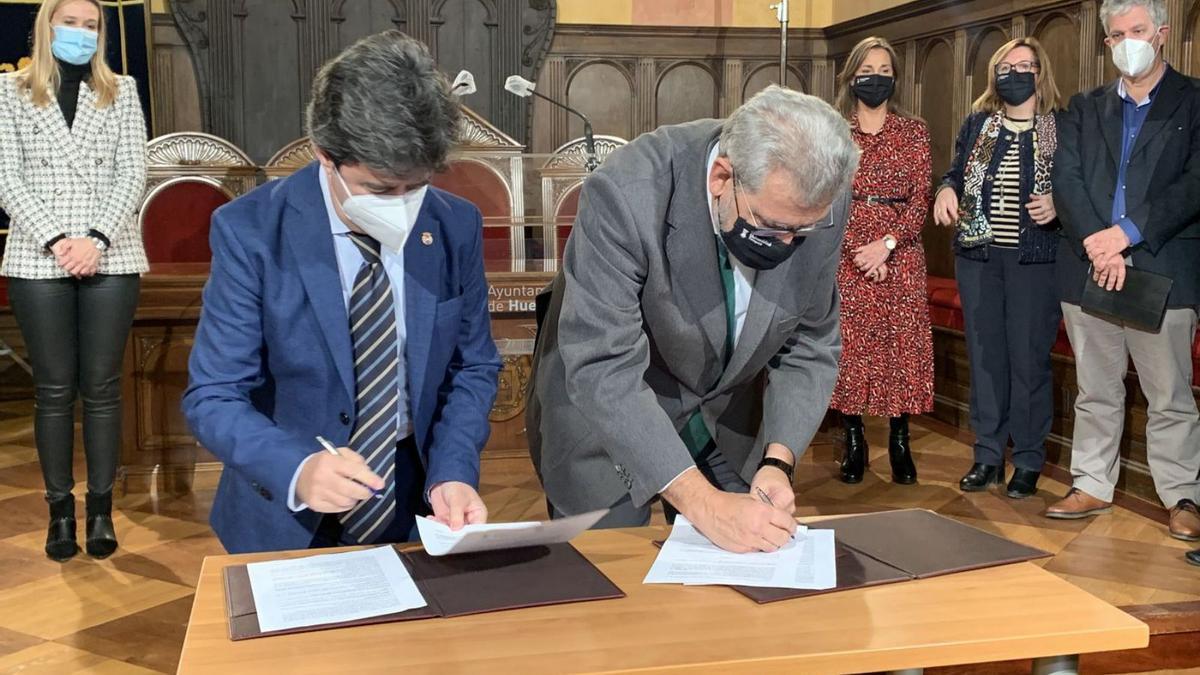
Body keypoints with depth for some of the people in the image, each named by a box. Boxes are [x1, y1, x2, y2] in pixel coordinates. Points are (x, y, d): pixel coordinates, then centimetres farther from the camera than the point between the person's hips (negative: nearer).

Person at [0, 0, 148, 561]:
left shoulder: (121, 91, 11)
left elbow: (133, 173, 2)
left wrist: (97, 238, -11)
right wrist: (53, 240, -12)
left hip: (111, 258, 0)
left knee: (101, 387, 3)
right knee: (53, 389, 3)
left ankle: (101, 508, 10)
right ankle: (60, 509, 11)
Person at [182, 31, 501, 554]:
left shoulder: (456, 227, -6)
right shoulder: (251, 232, -14)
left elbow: (473, 367, 2)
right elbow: (213, 397, -13)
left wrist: (452, 471, -14)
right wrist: (297, 468, -30)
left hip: (417, 510, 2)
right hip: (285, 520, -1)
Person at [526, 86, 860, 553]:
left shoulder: (817, 205, -18)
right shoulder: (627, 194, -33)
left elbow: (810, 345, -6)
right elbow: (603, 369, -35)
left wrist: (778, 459, -20)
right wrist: (702, 501, -38)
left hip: (726, 426, 4)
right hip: (605, 418, -4)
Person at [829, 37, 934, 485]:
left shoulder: (914, 131, 7)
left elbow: (921, 198, 1)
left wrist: (887, 243, -13)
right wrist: (858, 251, -10)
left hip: (900, 252, 0)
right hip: (846, 252, 0)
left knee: (901, 344, -1)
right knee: (849, 344, 0)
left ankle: (900, 443, 8)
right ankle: (854, 441, 9)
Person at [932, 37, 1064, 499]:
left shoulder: (1062, 128, 1)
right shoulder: (976, 124, 11)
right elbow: (956, 173, 15)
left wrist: (1057, 206, -19)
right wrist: (946, 191, -7)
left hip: (1035, 258, -3)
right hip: (977, 255, 3)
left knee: (1029, 357, 0)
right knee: (984, 355, 7)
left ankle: (1028, 462, 11)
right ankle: (988, 456, 17)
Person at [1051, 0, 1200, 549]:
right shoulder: (1085, 108, 14)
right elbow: (1066, 179, 2)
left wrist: (1126, 233, -15)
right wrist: (1097, 246, -12)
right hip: (1088, 270, 3)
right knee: (1096, 392, 11)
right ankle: (1092, 487, 21)